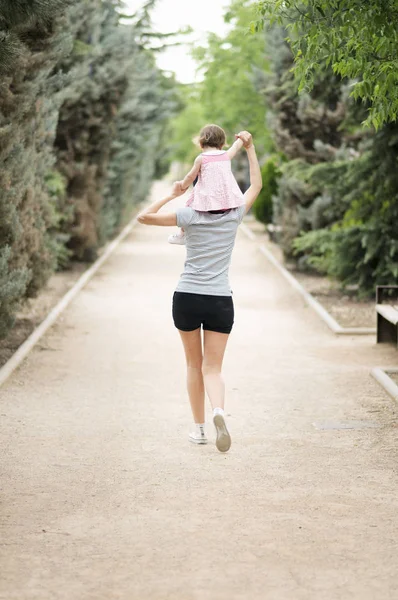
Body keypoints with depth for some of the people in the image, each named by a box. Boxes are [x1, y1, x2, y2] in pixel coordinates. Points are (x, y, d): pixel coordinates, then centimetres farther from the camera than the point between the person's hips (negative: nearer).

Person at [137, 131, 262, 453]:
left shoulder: (191, 216, -3)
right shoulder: (234, 216, 3)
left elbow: (145, 216, -5)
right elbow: (256, 185, 20)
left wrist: (172, 195, 3)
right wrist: (250, 147, 25)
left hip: (187, 298, 0)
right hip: (220, 302, 0)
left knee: (195, 365, 17)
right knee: (213, 369, 1)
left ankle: (199, 427, 20)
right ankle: (218, 411, -30)